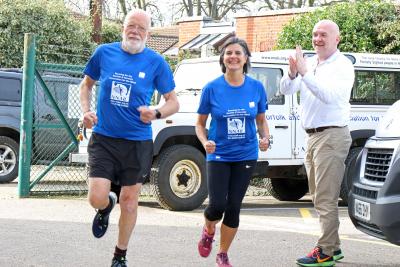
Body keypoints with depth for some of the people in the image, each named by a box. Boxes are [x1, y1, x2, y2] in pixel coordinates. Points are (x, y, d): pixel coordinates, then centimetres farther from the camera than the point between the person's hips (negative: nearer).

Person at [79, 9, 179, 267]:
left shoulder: (156, 62, -5)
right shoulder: (104, 52, -1)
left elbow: (174, 102, 1)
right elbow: (87, 83, 16)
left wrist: (156, 113, -20)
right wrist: (86, 111, -1)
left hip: (138, 142, 0)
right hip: (104, 139, 0)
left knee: (129, 202, 8)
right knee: (97, 198, -12)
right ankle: (107, 206, 28)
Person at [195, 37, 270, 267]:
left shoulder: (256, 88, -3)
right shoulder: (212, 88, -7)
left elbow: (261, 120, 10)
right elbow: (200, 123, 3)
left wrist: (265, 138, -10)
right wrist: (205, 142, -17)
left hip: (245, 155, 1)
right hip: (219, 155, -1)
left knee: (234, 207, 2)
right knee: (217, 205, -11)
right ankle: (208, 230, 25)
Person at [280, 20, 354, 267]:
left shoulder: (342, 66, -9)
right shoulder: (310, 63, 13)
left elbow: (329, 95, -24)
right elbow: (286, 89, 4)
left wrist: (304, 73, -29)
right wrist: (292, 74, -16)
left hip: (332, 136, -9)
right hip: (313, 136, 9)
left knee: (326, 198, -10)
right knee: (320, 197, 14)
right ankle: (334, 246, 22)